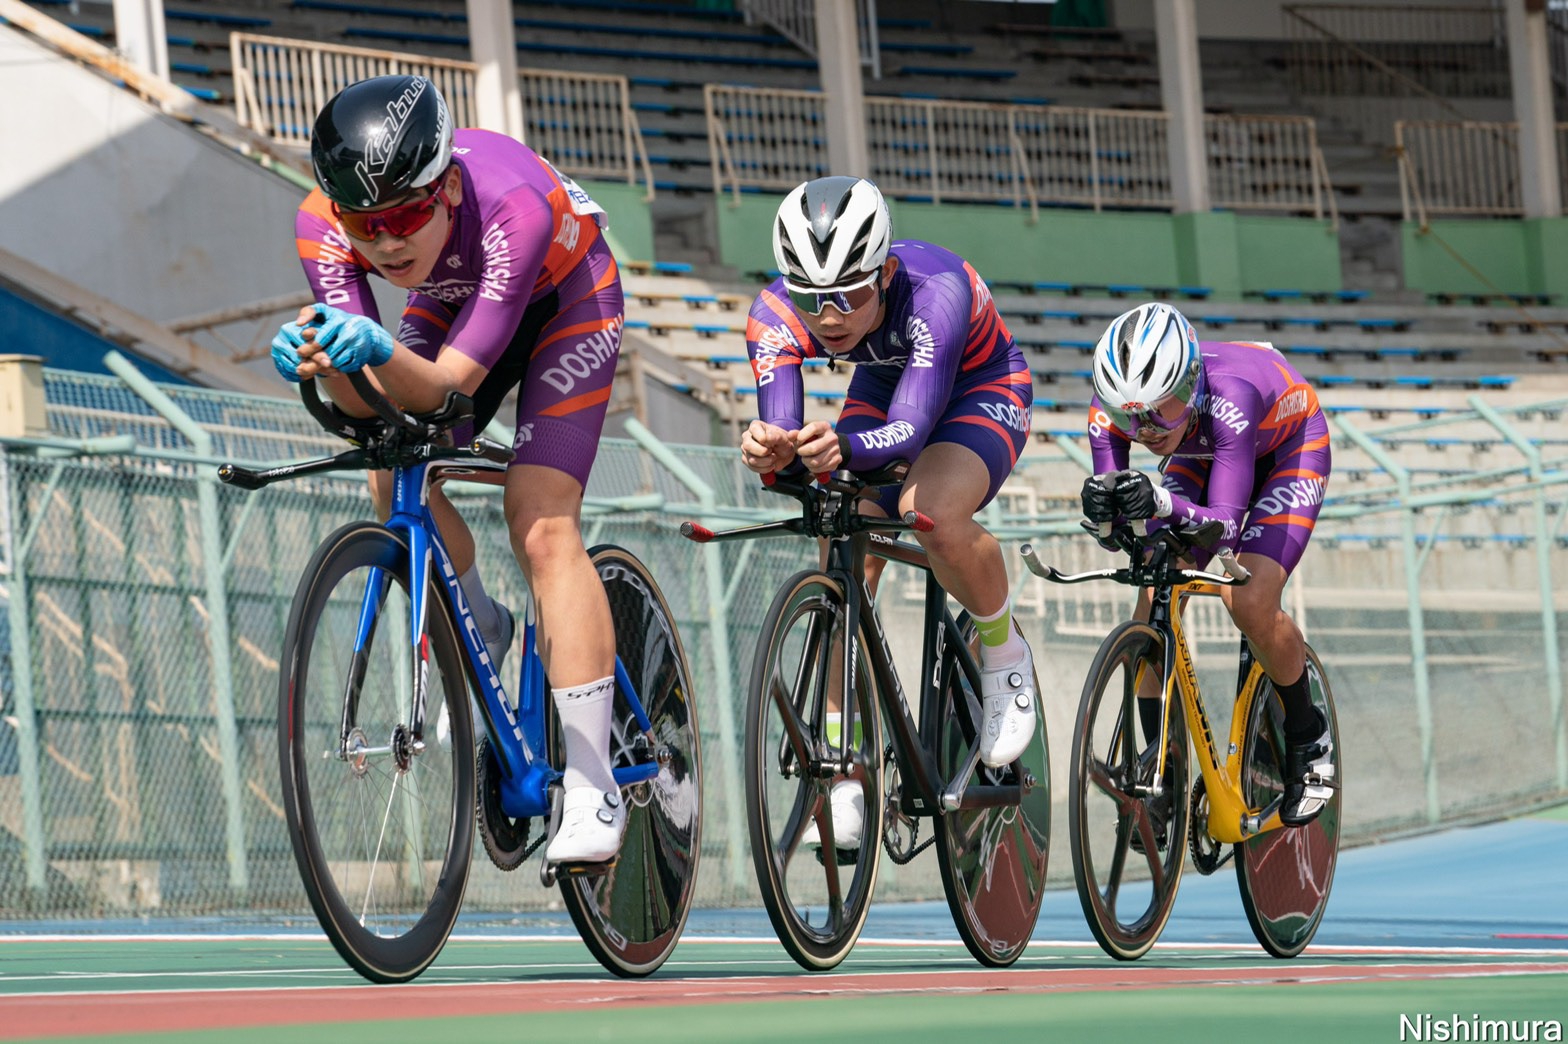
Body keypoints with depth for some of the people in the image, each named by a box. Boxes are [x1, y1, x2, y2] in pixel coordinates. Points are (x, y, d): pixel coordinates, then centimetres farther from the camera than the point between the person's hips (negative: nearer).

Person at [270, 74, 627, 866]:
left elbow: (447, 388, -42)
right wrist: (322, 363, -52)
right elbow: (371, 407, -30)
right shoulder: (323, 224, -30)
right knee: (394, 483, -15)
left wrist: (381, 353, -62)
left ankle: (592, 793, -18)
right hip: (456, 297, 5)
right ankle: (478, 632, 18)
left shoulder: (513, 205, -42)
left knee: (542, 524, -19)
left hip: (562, 294, -5)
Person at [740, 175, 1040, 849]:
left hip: (981, 391, -4)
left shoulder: (936, 290, -41)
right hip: (882, 388, 4)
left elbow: (911, 428, -49)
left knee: (930, 512, -35)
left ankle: (1004, 651, -5)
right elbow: (783, 431, -36)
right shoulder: (776, 315, -29)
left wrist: (844, 448, -70)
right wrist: (767, 452, -61)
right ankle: (845, 779, -4)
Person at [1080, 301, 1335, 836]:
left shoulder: (1228, 396, -43)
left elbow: (1224, 528, -46)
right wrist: (1102, 502, -53)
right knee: (1153, 599, -15)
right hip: (1203, 455, 5)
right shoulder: (1114, 406, -30)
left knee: (1250, 601, -24)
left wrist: (1164, 503, -65)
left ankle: (1309, 740, 1)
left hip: (1289, 449, -5)